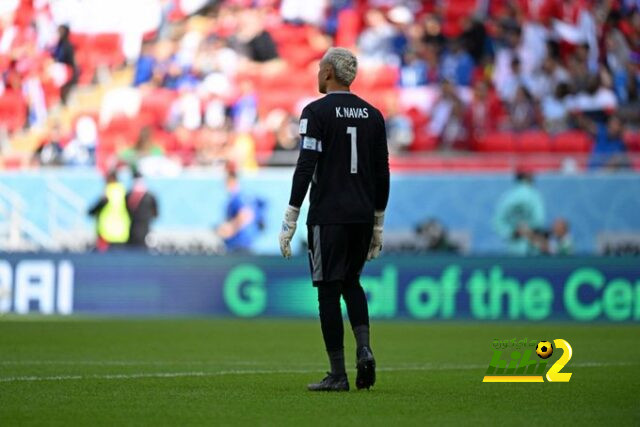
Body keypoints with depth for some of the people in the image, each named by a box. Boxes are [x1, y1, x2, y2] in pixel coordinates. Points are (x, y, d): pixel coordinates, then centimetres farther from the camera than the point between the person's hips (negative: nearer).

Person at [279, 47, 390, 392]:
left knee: (329, 291, -1)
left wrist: (290, 221, -11)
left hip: (328, 215, -5)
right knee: (351, 282, 20)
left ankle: (338, 374, -2)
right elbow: (382, 174, 12)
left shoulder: (317, 112, -6)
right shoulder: (372, 115, 11)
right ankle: (363, 348, -1)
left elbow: (305, 168, -13)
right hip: (363, 214, 5)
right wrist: (377, 225, 19)